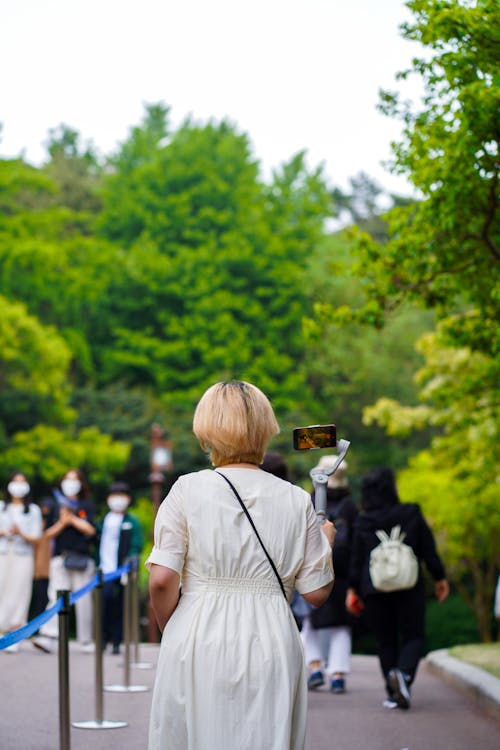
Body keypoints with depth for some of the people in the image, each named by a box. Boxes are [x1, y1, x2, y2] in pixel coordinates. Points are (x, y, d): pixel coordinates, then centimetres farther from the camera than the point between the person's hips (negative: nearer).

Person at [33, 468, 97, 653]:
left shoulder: (87, 506, 11)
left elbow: (90, 529, -2)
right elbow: (49, 533, 8)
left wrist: (72, 519, -6)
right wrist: (62, 522, -7)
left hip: (82, 559, 0)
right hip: (60, 558, 0)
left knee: (83, 600, 2)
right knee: (57, 598, -13)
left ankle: (86, 641, 11)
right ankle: (48, 637, -24)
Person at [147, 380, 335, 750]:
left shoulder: (188, 490, -3)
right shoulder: (296, 500, 2)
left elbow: (162, 580, -10)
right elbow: (316, 591, 4)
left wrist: (172, 630, 9)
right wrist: (326, 540, 21)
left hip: (198, 645, -1)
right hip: (269, 649, 1)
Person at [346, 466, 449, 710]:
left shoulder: (362, 522, 0)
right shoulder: (412, 514, -3)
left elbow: (356, 560, 3)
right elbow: (429, 551, 1)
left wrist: (353, 589, 12)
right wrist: (440, 578, 11)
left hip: (374, 589, 2)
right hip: (409, 587, -2)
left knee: (385, 641, 12)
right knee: (413, 635, 7)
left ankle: (393, 694, 7)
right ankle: (403, 672, -22)